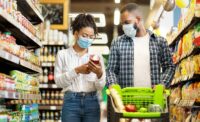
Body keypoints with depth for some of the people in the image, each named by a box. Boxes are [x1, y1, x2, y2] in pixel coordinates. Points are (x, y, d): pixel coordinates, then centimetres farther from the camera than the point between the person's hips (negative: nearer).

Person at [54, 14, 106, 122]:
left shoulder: (97, 56, 8)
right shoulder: (63, 54, 4)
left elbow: (100, 86, 3)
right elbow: (58, 81, -4)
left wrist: (99, 74, -18)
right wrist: (76, 70, -17)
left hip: (92, 102, 2)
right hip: (71, 102, -2)